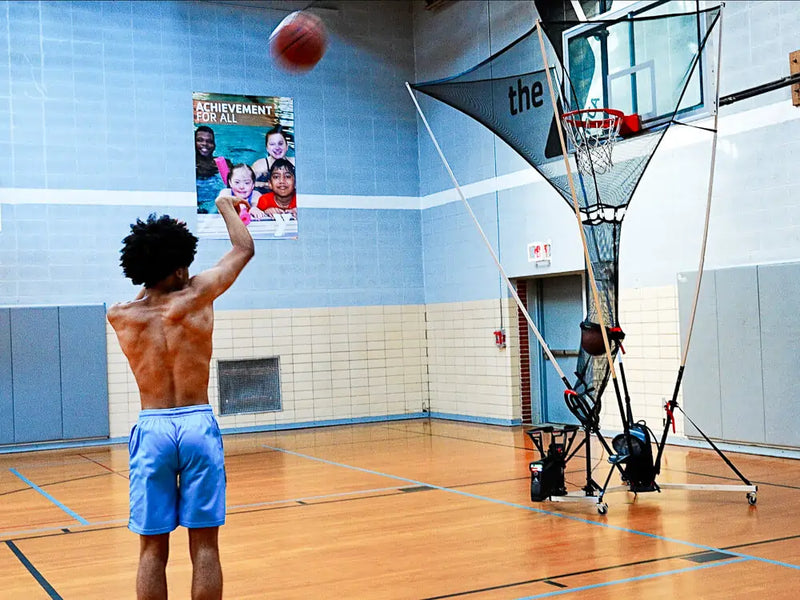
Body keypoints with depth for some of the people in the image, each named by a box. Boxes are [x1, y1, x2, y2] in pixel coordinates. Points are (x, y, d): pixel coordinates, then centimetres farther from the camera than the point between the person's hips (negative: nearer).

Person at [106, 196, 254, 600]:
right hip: (198, 426, -1)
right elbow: (244, 249, 9)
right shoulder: (196, 297, -6)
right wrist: (225, 206, 25)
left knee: (152, 550, 7)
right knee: (204, 546, 5)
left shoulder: (119, 316, 0)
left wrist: (157, 253, 32)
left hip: (151, 430, 2)